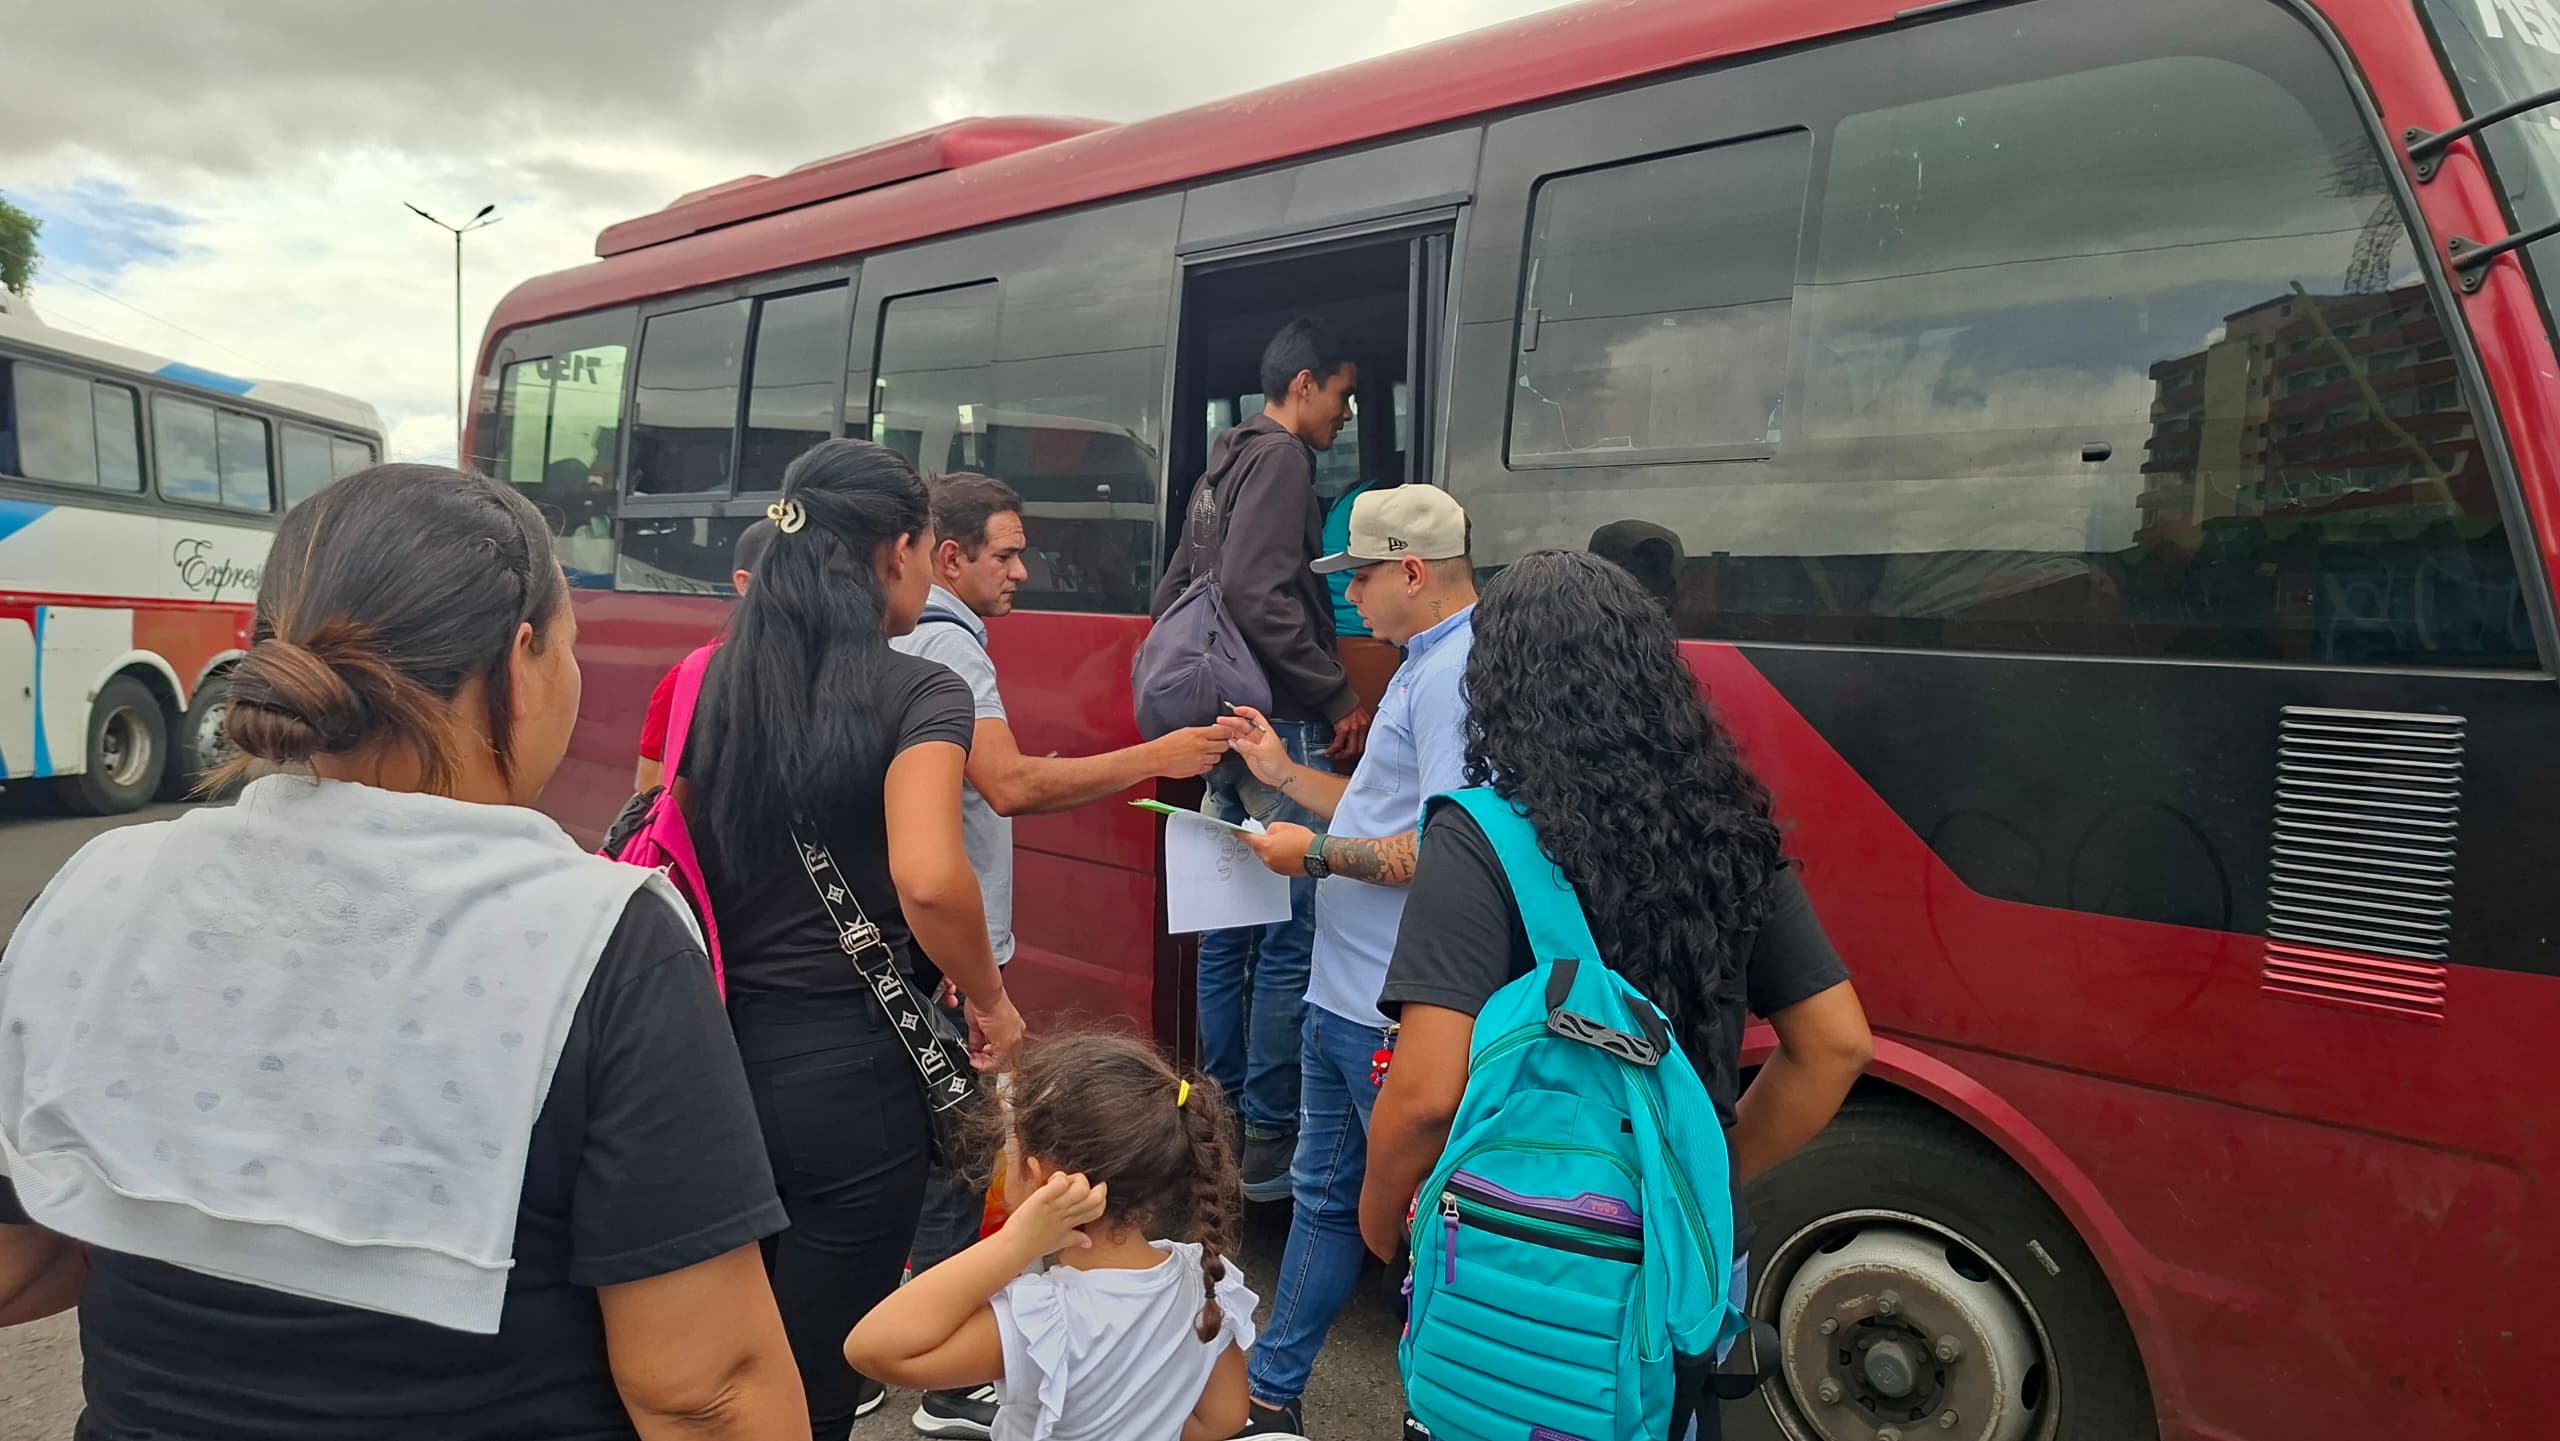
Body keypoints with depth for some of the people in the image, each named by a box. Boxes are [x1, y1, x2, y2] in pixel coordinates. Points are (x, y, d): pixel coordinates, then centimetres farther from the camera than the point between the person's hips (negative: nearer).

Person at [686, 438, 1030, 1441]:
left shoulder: (717, 683, 4)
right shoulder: (919, 694, -14)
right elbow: (928, 880, -28)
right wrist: (993, 1003, -13)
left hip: (721, 1045, 6)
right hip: (850, 1067, -6)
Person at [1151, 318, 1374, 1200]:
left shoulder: (1225, 467, 21)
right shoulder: (1280, 459, -9)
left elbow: (1174, 590, 24)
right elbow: (1257, 592, -22)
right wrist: (1337, 696, -16)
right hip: (1282, 729, -10)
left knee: (1230, 932, 13)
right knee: (1294, 936, -6)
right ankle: (1270, 1141, -1)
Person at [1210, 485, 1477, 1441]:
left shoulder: (1454, 676, -19)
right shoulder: (1423, 666, 14)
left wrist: (1315, 853, -16)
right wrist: (1284, 775, 15)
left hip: (1395, 1013, -11)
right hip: (1346, 996, 11)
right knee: (1323, 1198, 20)